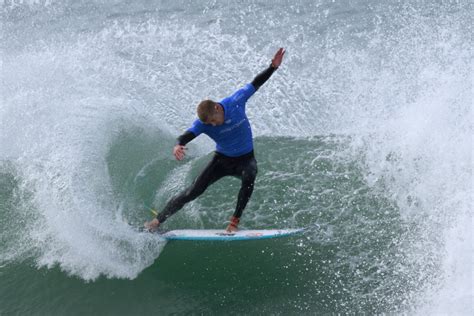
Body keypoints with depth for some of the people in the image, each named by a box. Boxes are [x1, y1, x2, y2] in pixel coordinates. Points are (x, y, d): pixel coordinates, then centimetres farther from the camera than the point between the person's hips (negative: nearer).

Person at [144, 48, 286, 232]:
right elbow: (188, 135, -39)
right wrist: (178, 145, -61)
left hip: (245, 159, 0)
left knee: (249, 178, -36)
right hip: (222, 159, 0)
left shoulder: (235, 101, -20)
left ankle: (234, 221, -27)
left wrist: (273, 67, -16)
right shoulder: (203, 124, -21)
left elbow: (256, 84, -8)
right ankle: (158, 221, 5)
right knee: (193, 192, -8)